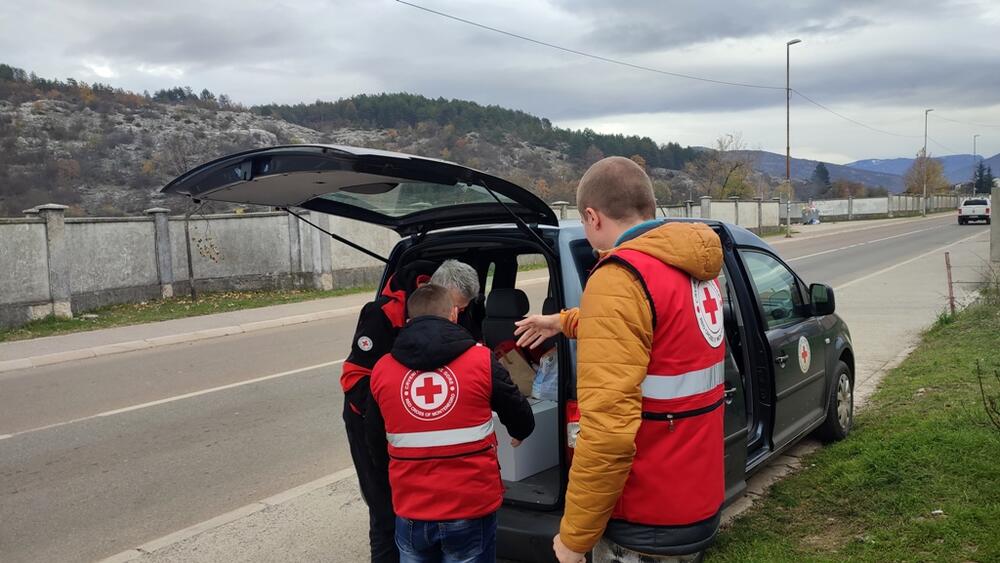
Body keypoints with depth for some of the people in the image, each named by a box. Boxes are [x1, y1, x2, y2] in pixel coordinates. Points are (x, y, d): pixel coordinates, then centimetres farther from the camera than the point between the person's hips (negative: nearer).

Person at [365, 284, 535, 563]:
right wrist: (517, 435, 28)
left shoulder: (381, 369, -2)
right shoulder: (481, 360, -9)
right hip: (472, 508, -2)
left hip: (411, 512, 2)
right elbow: (523, 422, 4)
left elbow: (376, 447, 9)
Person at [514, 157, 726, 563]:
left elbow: (609, 427, -29)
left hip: (646, 527, -8)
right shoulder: (695, 267, 6)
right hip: (699, 504, 8)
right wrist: (566, 322, 39)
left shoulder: (620, 279, -22)